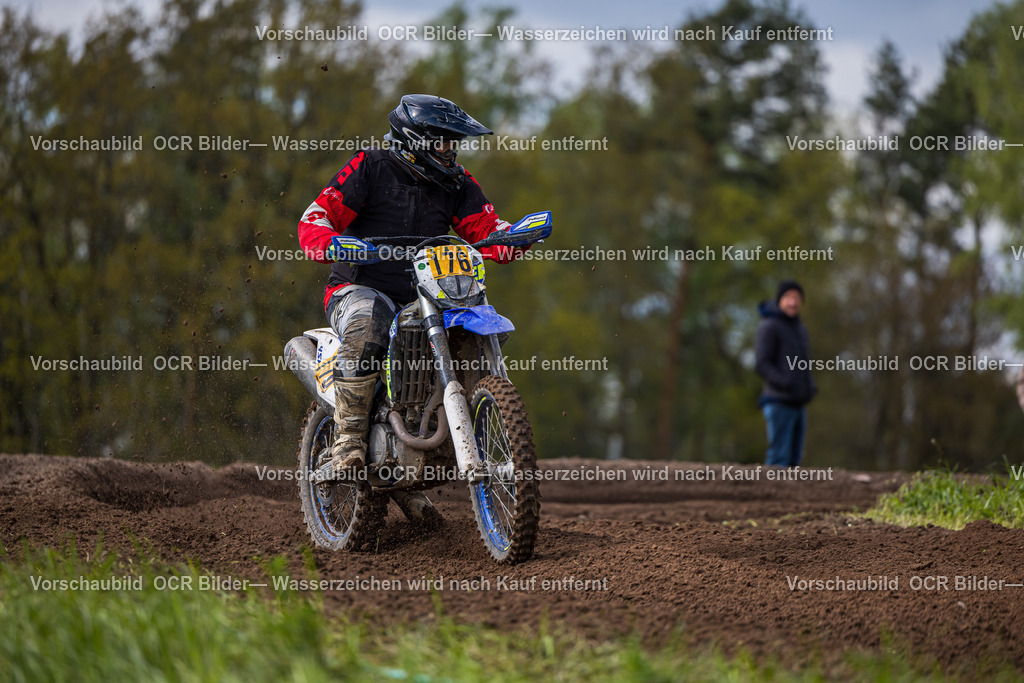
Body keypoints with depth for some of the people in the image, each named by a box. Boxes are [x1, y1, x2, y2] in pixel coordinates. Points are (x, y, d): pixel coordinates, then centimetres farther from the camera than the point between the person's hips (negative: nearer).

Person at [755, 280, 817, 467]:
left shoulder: (800, 330, 18)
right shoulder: (769, 326, -6)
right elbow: (761, 363, -13)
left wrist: (811, 385, 5)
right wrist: (785, 383, -23)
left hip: (799, 403, 8)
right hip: (779, 402, -8)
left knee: (794, 458, 7)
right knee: (779, 458, -11)